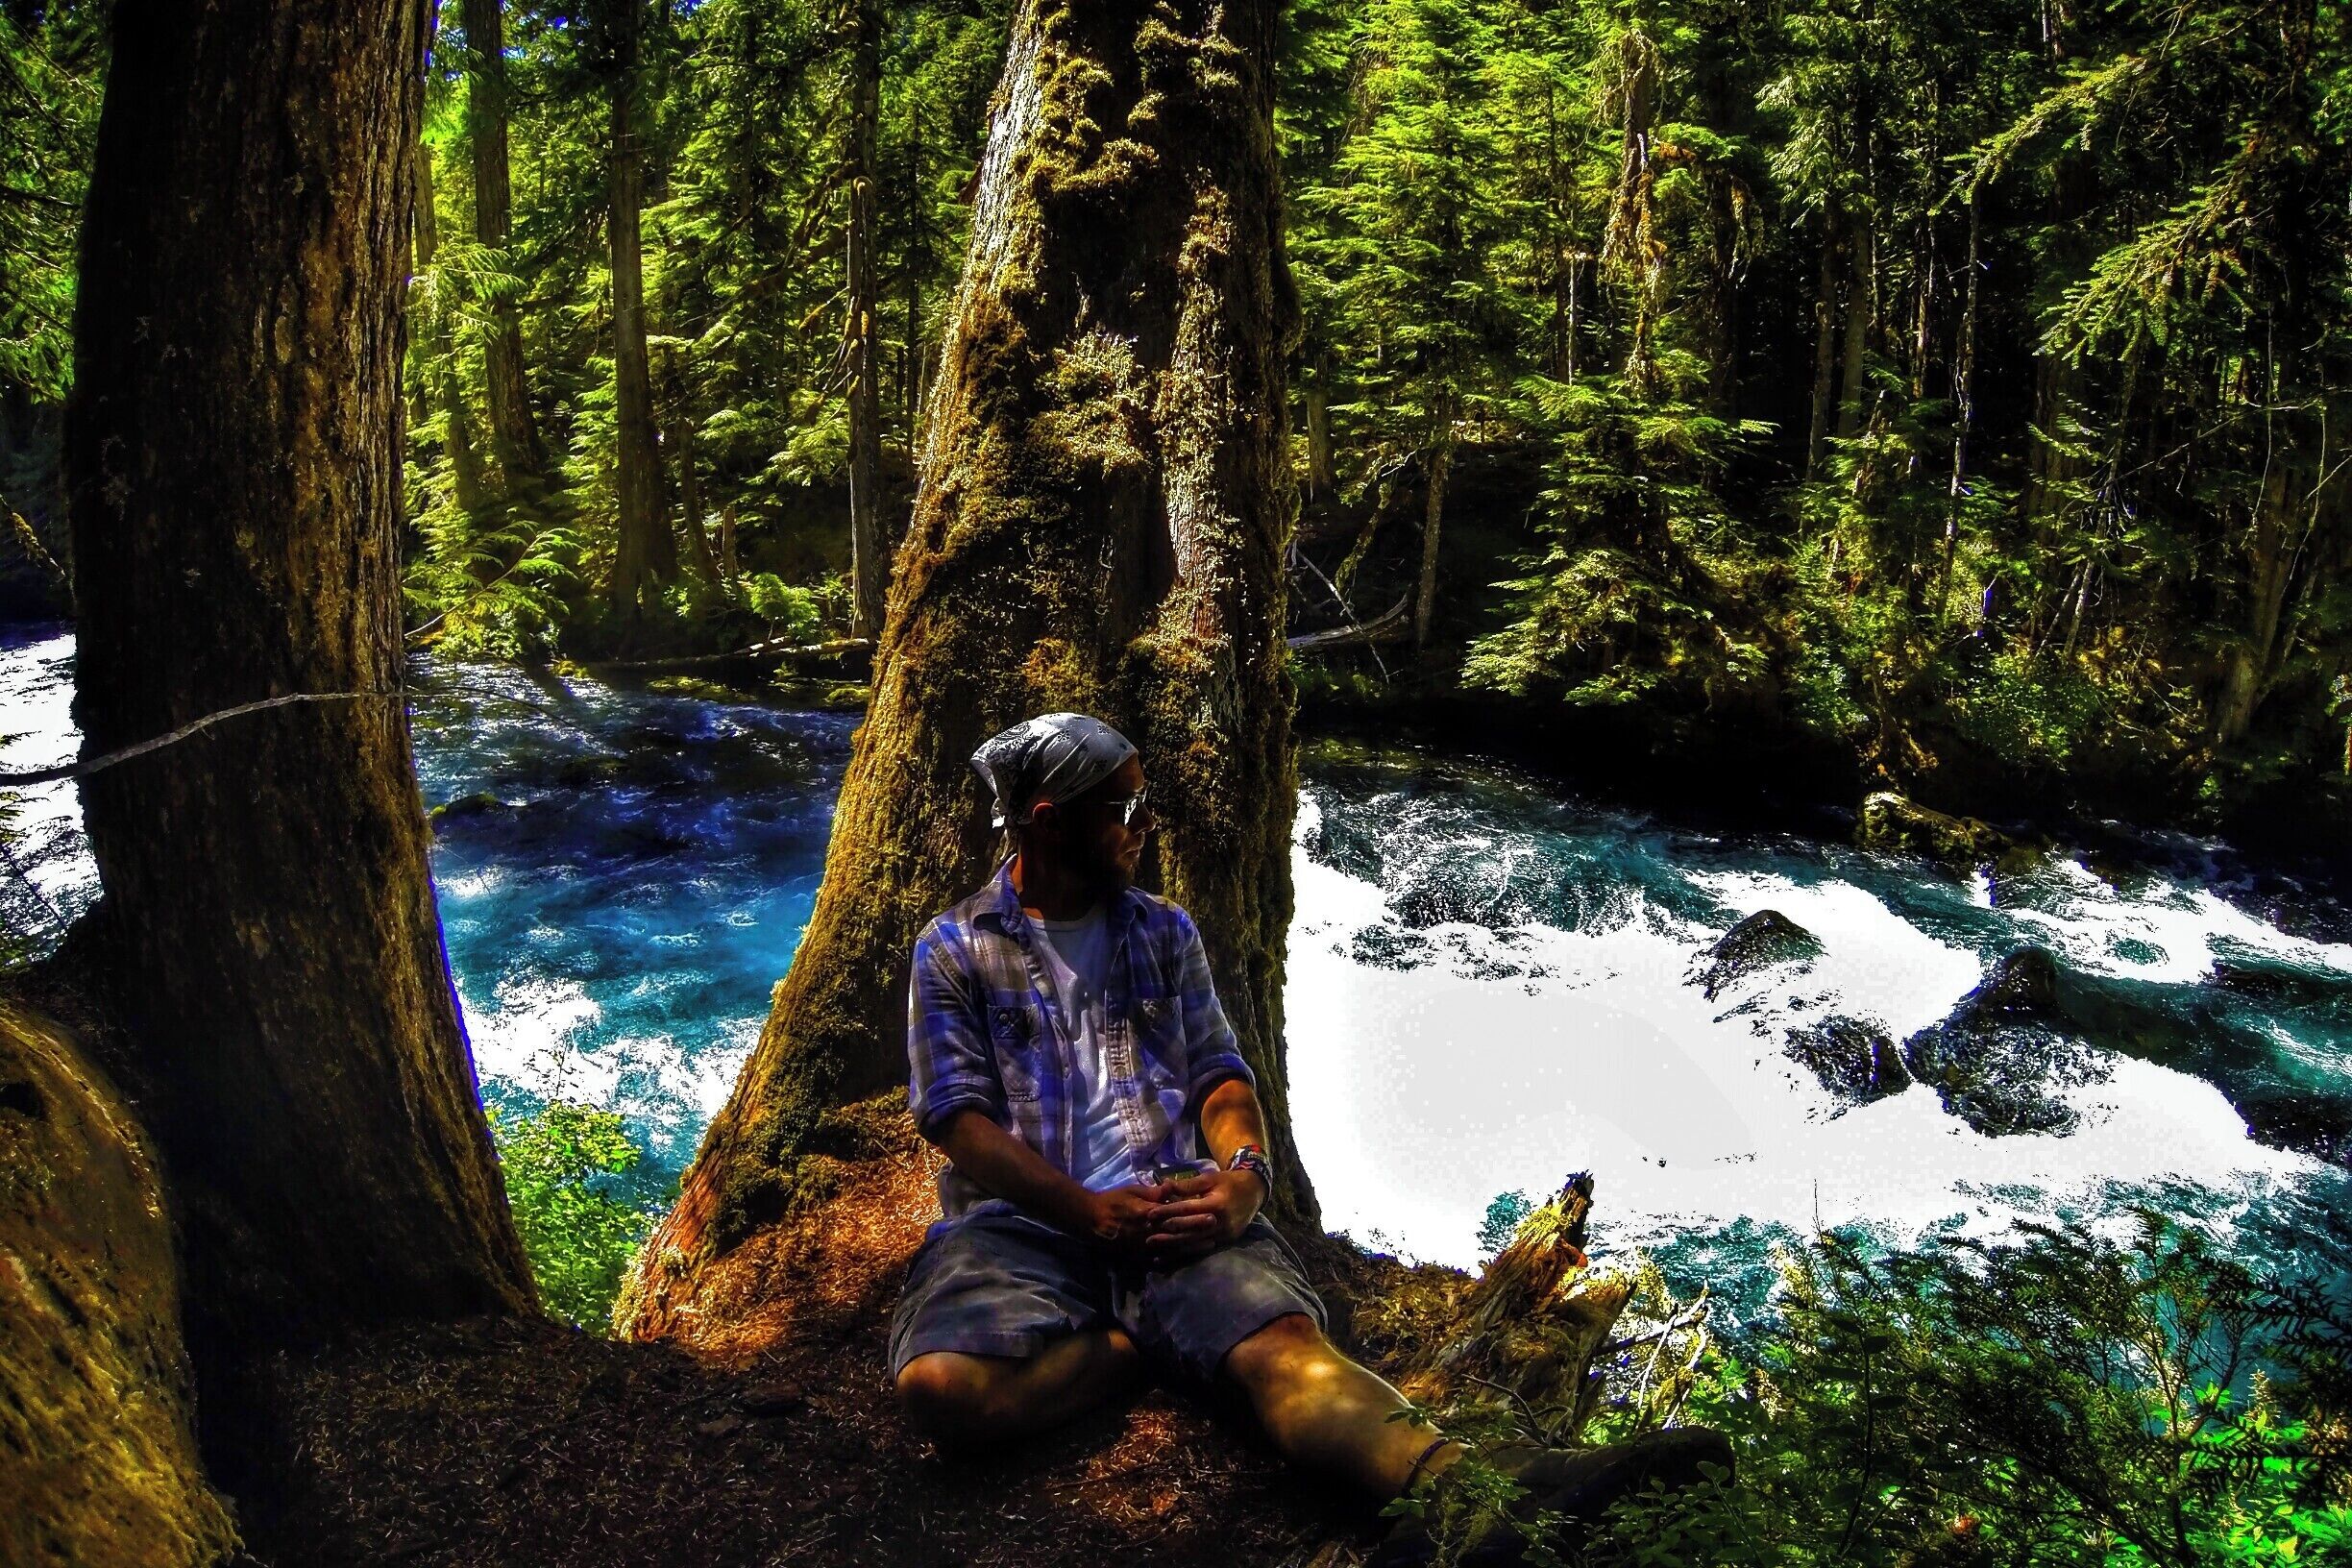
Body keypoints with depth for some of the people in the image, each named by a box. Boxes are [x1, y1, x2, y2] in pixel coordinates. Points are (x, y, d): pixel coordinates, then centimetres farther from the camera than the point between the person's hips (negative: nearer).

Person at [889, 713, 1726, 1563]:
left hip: (1176, 1207, 2)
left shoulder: (1165, 931, 21)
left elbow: (1218, 1074, 14)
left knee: (1286, 1341, -31)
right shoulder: (954, 950, 9)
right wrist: (1090, 1212, -16)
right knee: (942, 1384, -34)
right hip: (1020, 1223, -1)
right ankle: (1147, 1344, -12)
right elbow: (959, 1116, -1)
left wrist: (1243, 1173, -11)